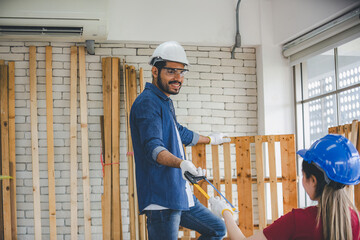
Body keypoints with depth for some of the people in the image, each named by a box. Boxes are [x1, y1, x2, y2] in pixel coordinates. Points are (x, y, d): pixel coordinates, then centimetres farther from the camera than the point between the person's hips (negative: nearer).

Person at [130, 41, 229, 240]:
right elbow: (153, 147, -28)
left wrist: (210, 139, 51)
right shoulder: (147, 103, -15)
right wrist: (182, 163, -45)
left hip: (179, 195, 10)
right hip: (161, 198, -10)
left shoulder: (165, 103, 18)